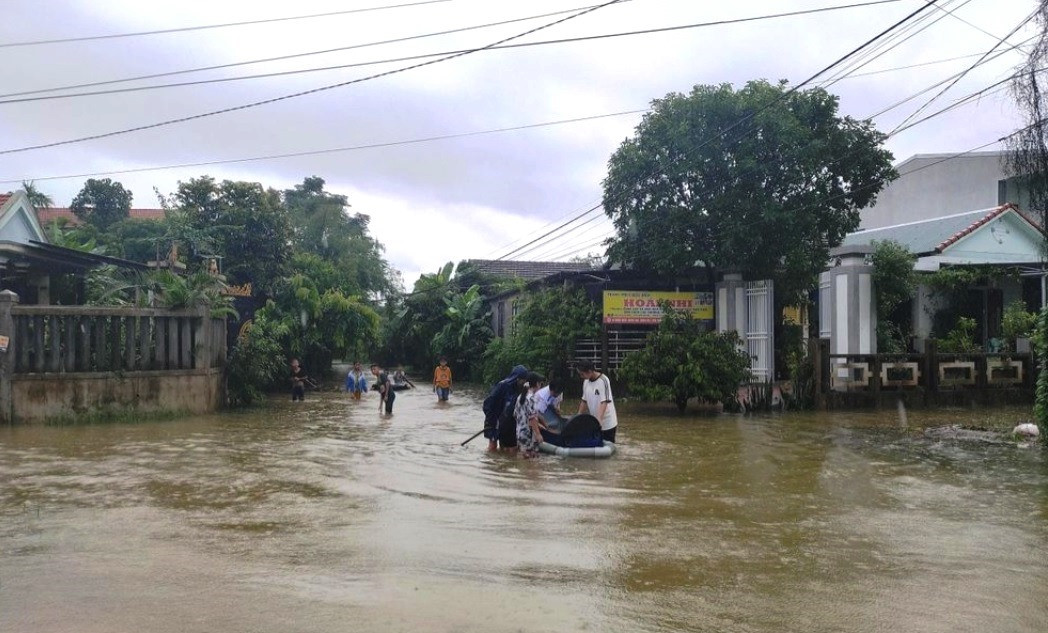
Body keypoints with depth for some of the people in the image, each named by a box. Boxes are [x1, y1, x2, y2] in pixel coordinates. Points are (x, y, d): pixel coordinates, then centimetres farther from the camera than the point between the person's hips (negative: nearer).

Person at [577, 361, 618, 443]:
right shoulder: (586, 382, 3)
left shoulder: (603, 381, -18)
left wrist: (599, 419, -35)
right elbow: (584, 401, 13)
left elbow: (604, 402, -25)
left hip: (607, 424, -6)